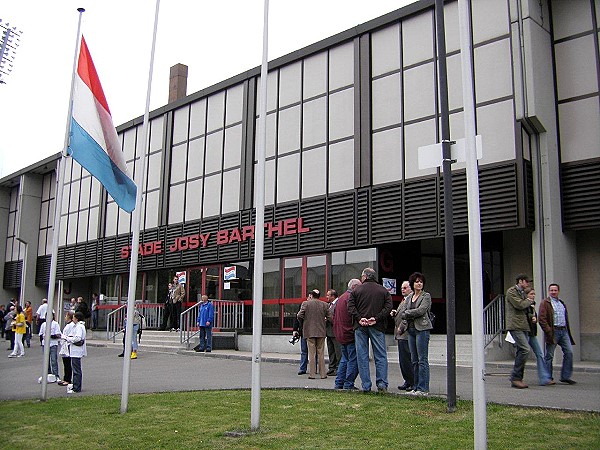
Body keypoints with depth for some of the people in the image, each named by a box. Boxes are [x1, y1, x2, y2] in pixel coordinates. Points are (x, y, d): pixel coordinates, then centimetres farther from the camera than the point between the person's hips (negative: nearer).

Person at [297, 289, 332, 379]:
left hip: (310, 332, -2)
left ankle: (312, 374, 4)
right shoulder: (324, 305, 1)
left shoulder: (305, 303, -5)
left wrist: (303, 321, 11)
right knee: (321, 353, 10)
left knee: (311, 353, 3)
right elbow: (330, 317, -1)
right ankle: (322, 373, 11)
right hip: (321, 332, 2)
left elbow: (299, 316, -10)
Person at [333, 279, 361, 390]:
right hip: (350, 334, -9)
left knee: (344, 359, 17)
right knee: (353, 360, -2)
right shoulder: (351, 298, -13)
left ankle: (339, 383, 17)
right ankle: (348, 385, -1)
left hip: (340, 334, 9)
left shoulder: (340, 298, 17)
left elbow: (334, 316, 21)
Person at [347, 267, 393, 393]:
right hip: (377, 327, 0)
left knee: (362, 356, 5)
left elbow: (350, 306, -5)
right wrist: (377, 318, -8)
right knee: (380, 355, 7)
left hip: (360, 327, 0)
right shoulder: (383, 290, 6)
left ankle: (366, 386, 5)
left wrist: (359, 318, -8)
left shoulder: (356, 290, 4)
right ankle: (381, 383, 0)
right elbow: (388, 307, -4)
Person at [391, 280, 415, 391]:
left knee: (406, 359, -8)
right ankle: (408, 381, 20)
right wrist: (394, 314, 9)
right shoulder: (404, 300, 21)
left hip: (406, 335, -10)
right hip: (401, 334, 10)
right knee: (403, 360, 13)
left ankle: (414, 383, 1)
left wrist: (401, 328, -16)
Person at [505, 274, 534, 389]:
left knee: (521, 351, 7)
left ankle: (517, 379, 12)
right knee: (525, 349, -18)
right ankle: (515, 377, -12)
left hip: (524, 326, 9)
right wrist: (529, 301, 2)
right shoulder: (511, 291, -5)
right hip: (515, 326, -9)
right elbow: (519, 305, -17)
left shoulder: (522, 293, 23)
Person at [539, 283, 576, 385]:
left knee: (569, 352, -2)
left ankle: (565, 377, 7)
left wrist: (567, 330, 14)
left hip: (564, 331, 6)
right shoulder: (545, 303, -3)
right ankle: (548, 378, 8)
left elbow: (566, 317, 24)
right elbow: (542, 319, -11)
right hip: (553, 332, -6)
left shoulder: (562, 303, 20)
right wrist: (548, 331, -16)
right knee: (549, 355, 0)